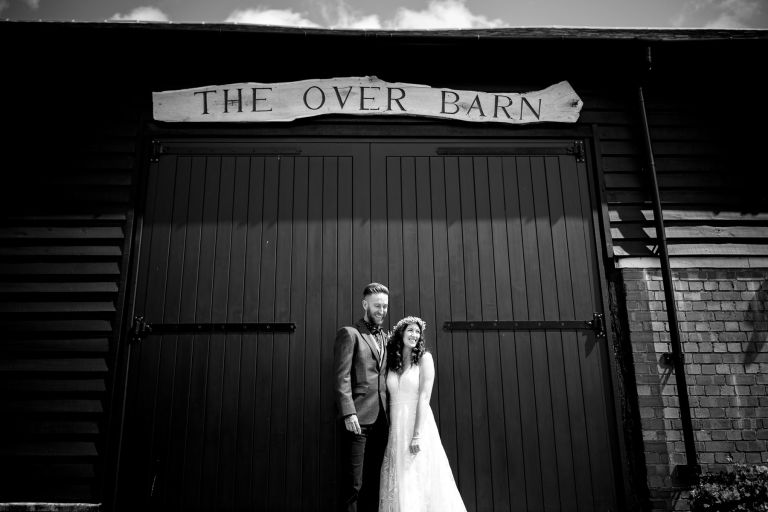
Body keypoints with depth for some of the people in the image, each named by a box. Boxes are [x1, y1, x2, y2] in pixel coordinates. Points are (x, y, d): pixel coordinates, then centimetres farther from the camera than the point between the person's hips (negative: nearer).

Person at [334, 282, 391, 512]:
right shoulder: (349, 334, -2)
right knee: (353, 484, -3)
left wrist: (389, 414, 10)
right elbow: (342, 378, -10)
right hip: (358, 418, -6)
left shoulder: (386, 338, 18)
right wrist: (348, 413, -18)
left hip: (380, 420, 6)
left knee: (373, 483, 11)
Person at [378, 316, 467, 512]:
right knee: (397, 486, 5)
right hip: (396, 428, 4)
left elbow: (424, 396, -10)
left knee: (418, 481, -4)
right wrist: (388, 432, 0)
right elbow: (390, 398, 8)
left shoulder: (424, 358, -1)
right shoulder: (392, 362, 10)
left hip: (418, 424, -4)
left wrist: (418, 434, -19)